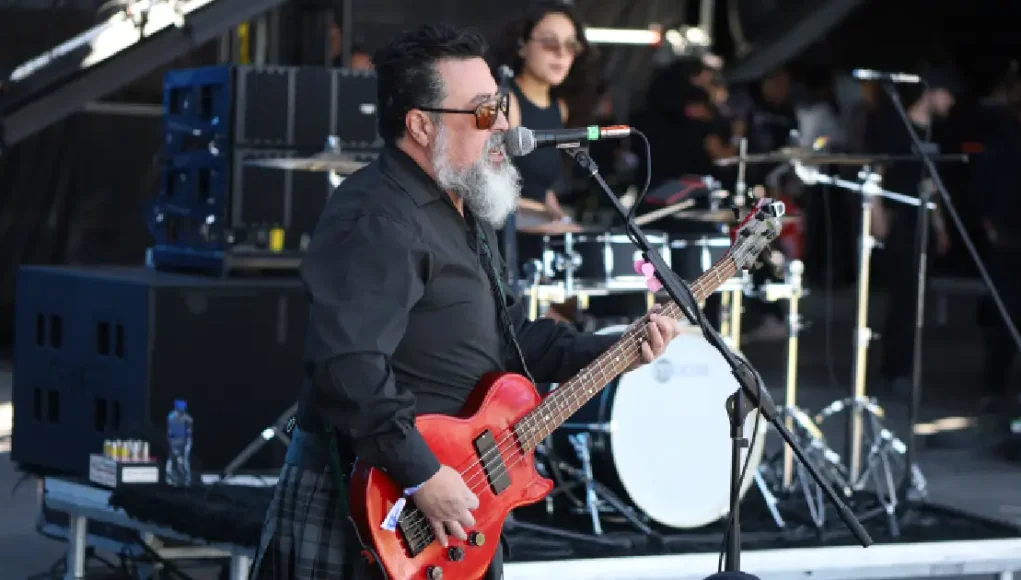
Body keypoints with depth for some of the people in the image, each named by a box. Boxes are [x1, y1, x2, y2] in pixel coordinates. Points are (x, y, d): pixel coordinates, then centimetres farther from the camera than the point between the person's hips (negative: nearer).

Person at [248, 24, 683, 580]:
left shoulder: (462, 212, 14)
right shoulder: (377, 222, -20)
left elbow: (505, 330, 23)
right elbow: (349, 366, -31)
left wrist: (613, 353, 12)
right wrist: (423, 476, -29)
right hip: (373, 510, -10)